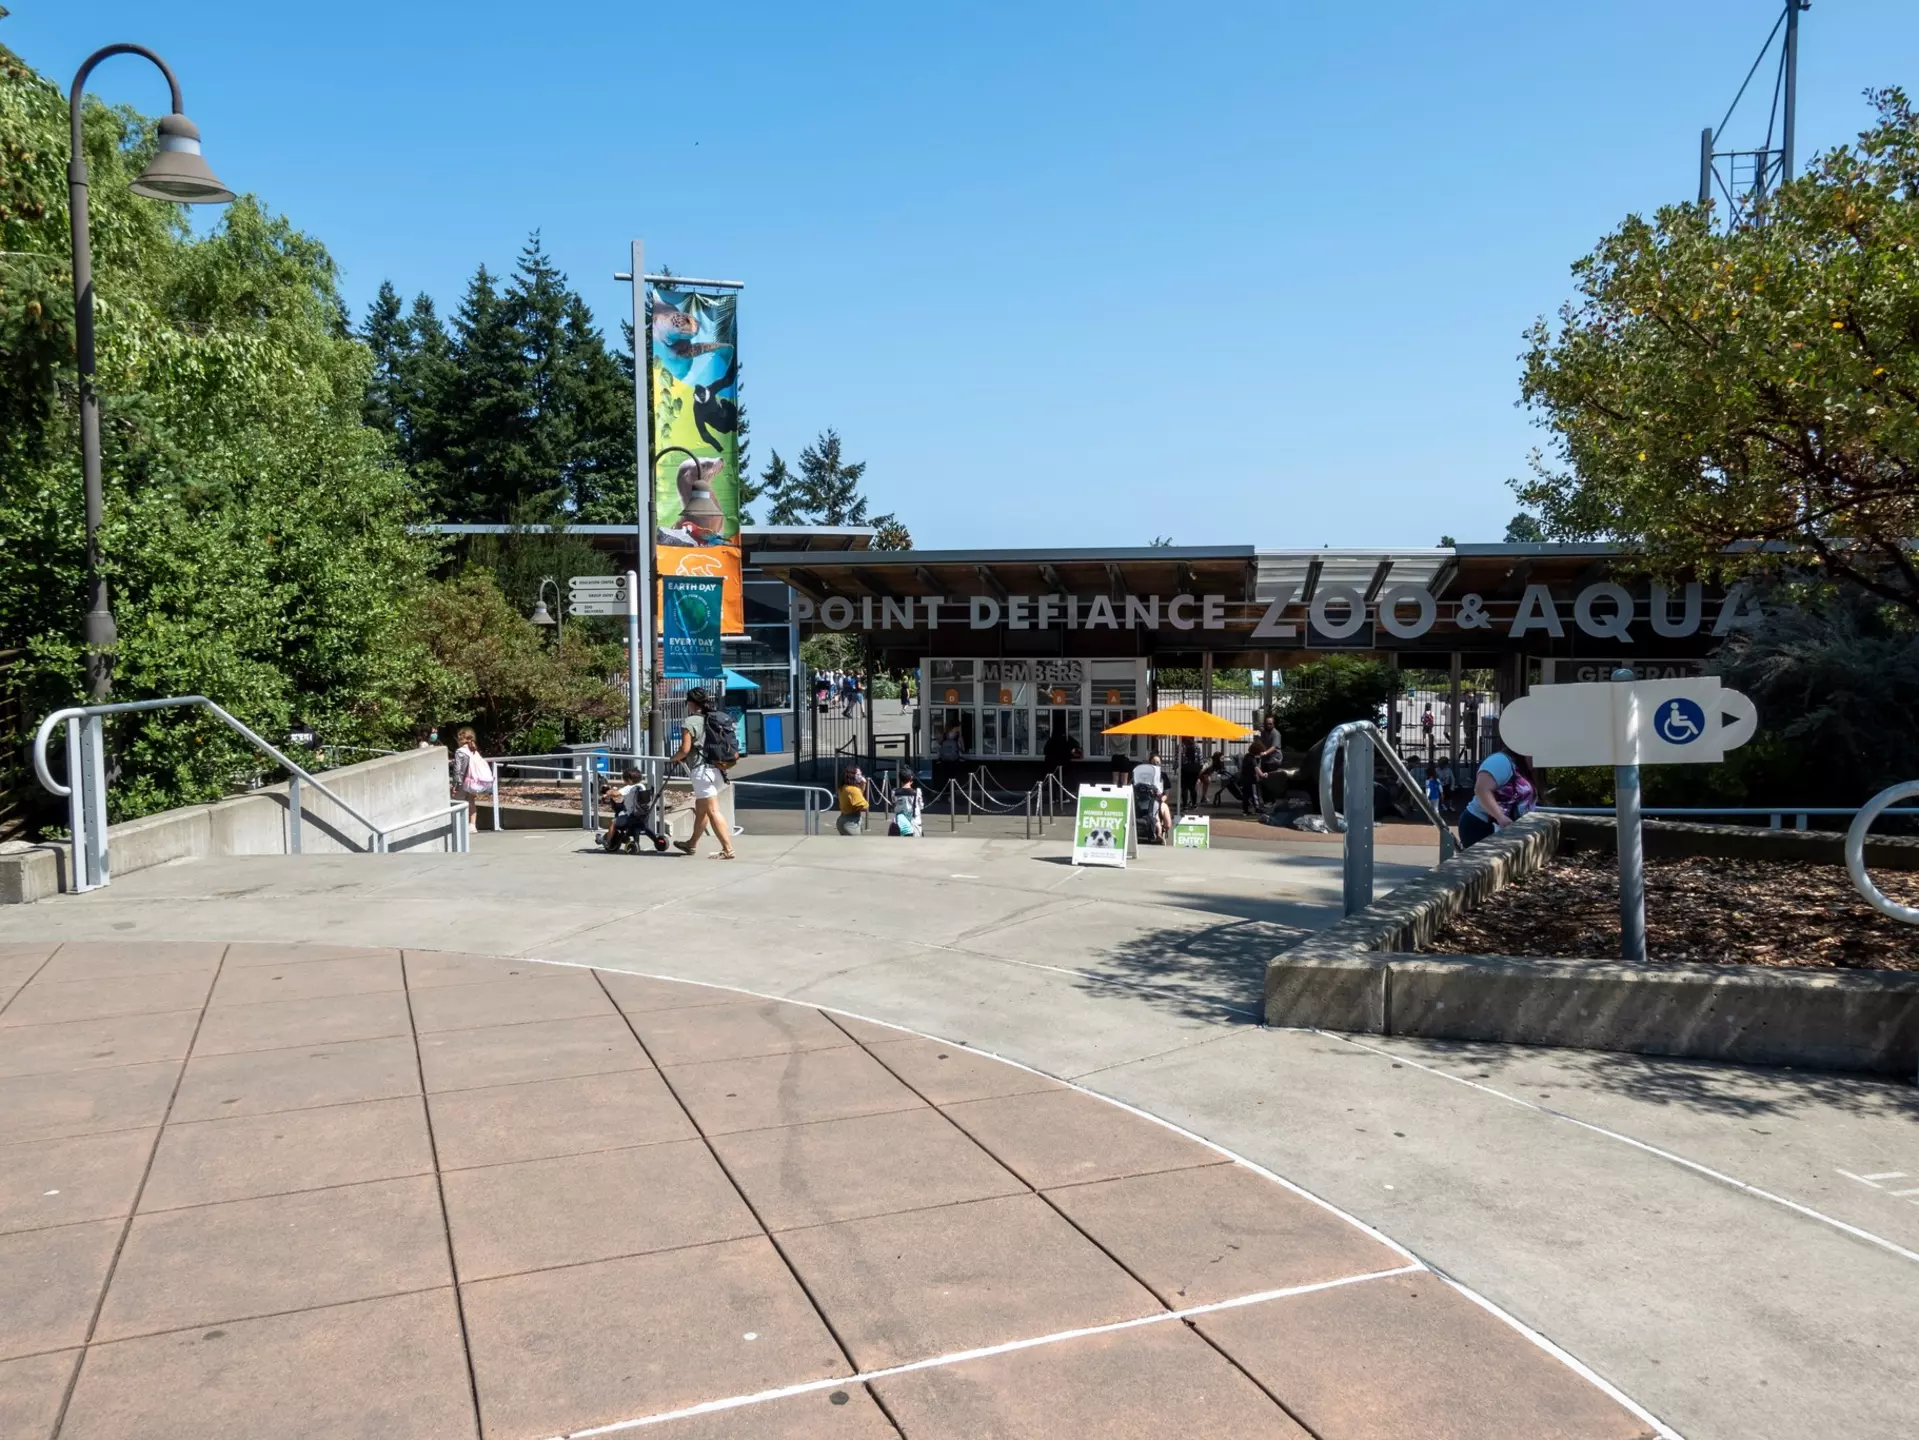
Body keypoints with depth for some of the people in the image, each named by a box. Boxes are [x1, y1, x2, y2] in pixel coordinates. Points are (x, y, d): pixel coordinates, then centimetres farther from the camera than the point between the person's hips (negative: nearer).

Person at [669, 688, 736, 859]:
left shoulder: (689, 722, -10)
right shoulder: (714, 720, 14)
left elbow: (685, 749, -16)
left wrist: (674, 758, 4)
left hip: (702, 770, -9)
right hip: (718, 769, 9)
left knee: (713, 811, -8)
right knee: (700, 808, 21)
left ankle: (728, 849, -12)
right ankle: (692, 843, 34)